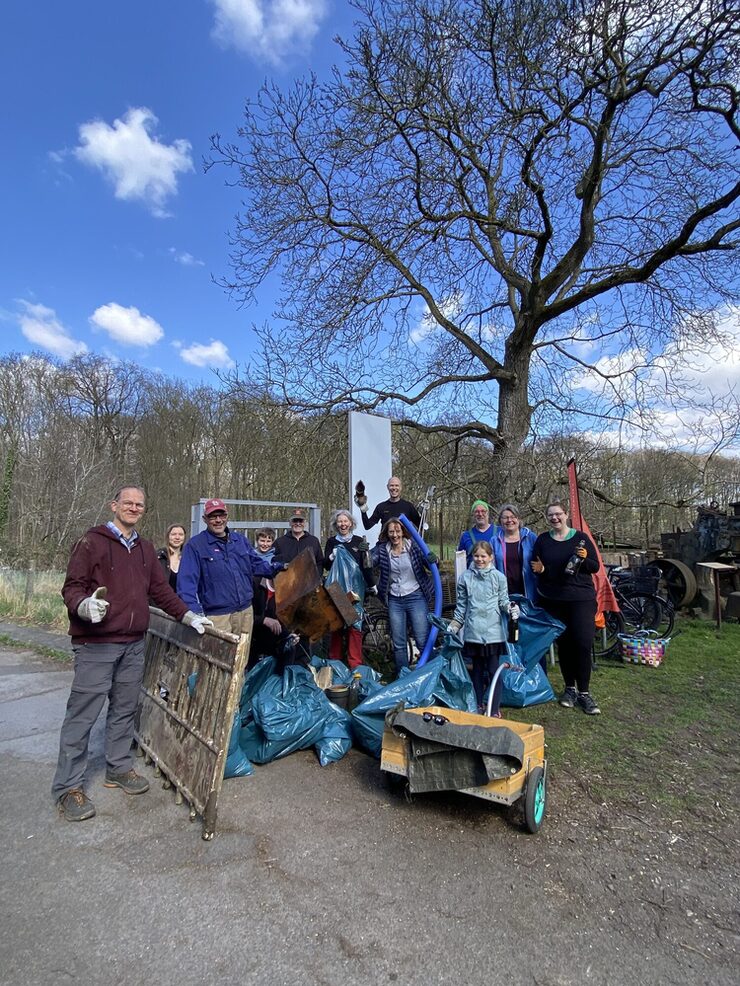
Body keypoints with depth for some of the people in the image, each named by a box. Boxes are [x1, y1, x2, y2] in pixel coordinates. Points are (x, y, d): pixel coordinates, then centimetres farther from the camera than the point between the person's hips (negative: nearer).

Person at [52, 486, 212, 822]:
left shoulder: (146, 548, 14)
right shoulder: (92, 542, -6)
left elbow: (161, 589, 16)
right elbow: (72, 587, -9)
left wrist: (187, 615, 9)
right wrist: (83, 606, -30)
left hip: (134, 643, 6)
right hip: (96, 644, -6)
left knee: (125, 708, 15)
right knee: (82, 713, 1)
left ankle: (118, 768, 31)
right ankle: (68, 787, 15)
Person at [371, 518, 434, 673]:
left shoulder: (413, 546, -5)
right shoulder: (382, 549, 0)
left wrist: (433, 560, -27)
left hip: (416, 597, -2)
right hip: (394, 600, 3)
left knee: (423, 640, -3)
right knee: (398, 644, 11)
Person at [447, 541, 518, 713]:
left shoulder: (498, 577, -1)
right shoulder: (465, 577, 4)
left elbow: (503, 600, 4)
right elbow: (461, 604, 10)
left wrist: (510, 608, -17)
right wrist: (454, 626, 9)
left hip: (493, 631, -2)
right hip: (473, 632, 2)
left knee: (493, 670, 2)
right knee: (477, 669, 14)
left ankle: (495, 709, 15)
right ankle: (478, 705, 27)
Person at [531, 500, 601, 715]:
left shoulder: (581, 538, 1)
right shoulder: (542, 540, 6)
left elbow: (595, 567, 2)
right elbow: (535, 567, 12)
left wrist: (585, 558, -18)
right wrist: (539, 569, -10)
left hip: (581, 598, -2)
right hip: (552, 600, 2)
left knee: (583, 643, -7)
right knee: (563, 643, 8)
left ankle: (584, 692, 6)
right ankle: (570, 688, 23)